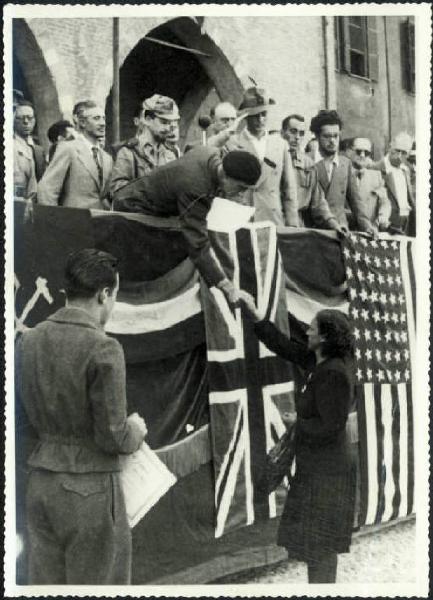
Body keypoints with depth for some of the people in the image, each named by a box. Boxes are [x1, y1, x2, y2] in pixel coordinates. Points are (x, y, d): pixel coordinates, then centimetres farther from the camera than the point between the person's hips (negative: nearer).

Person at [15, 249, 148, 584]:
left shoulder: (29, 340, 2)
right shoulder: (102, 348, -18)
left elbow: (29, 415, 9)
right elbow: (112, 438, -15)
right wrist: (135, 431, 4)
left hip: (41, 482, 6)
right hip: (90, 488, -6)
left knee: (45, 582, 15)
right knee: (95, 582, 8)